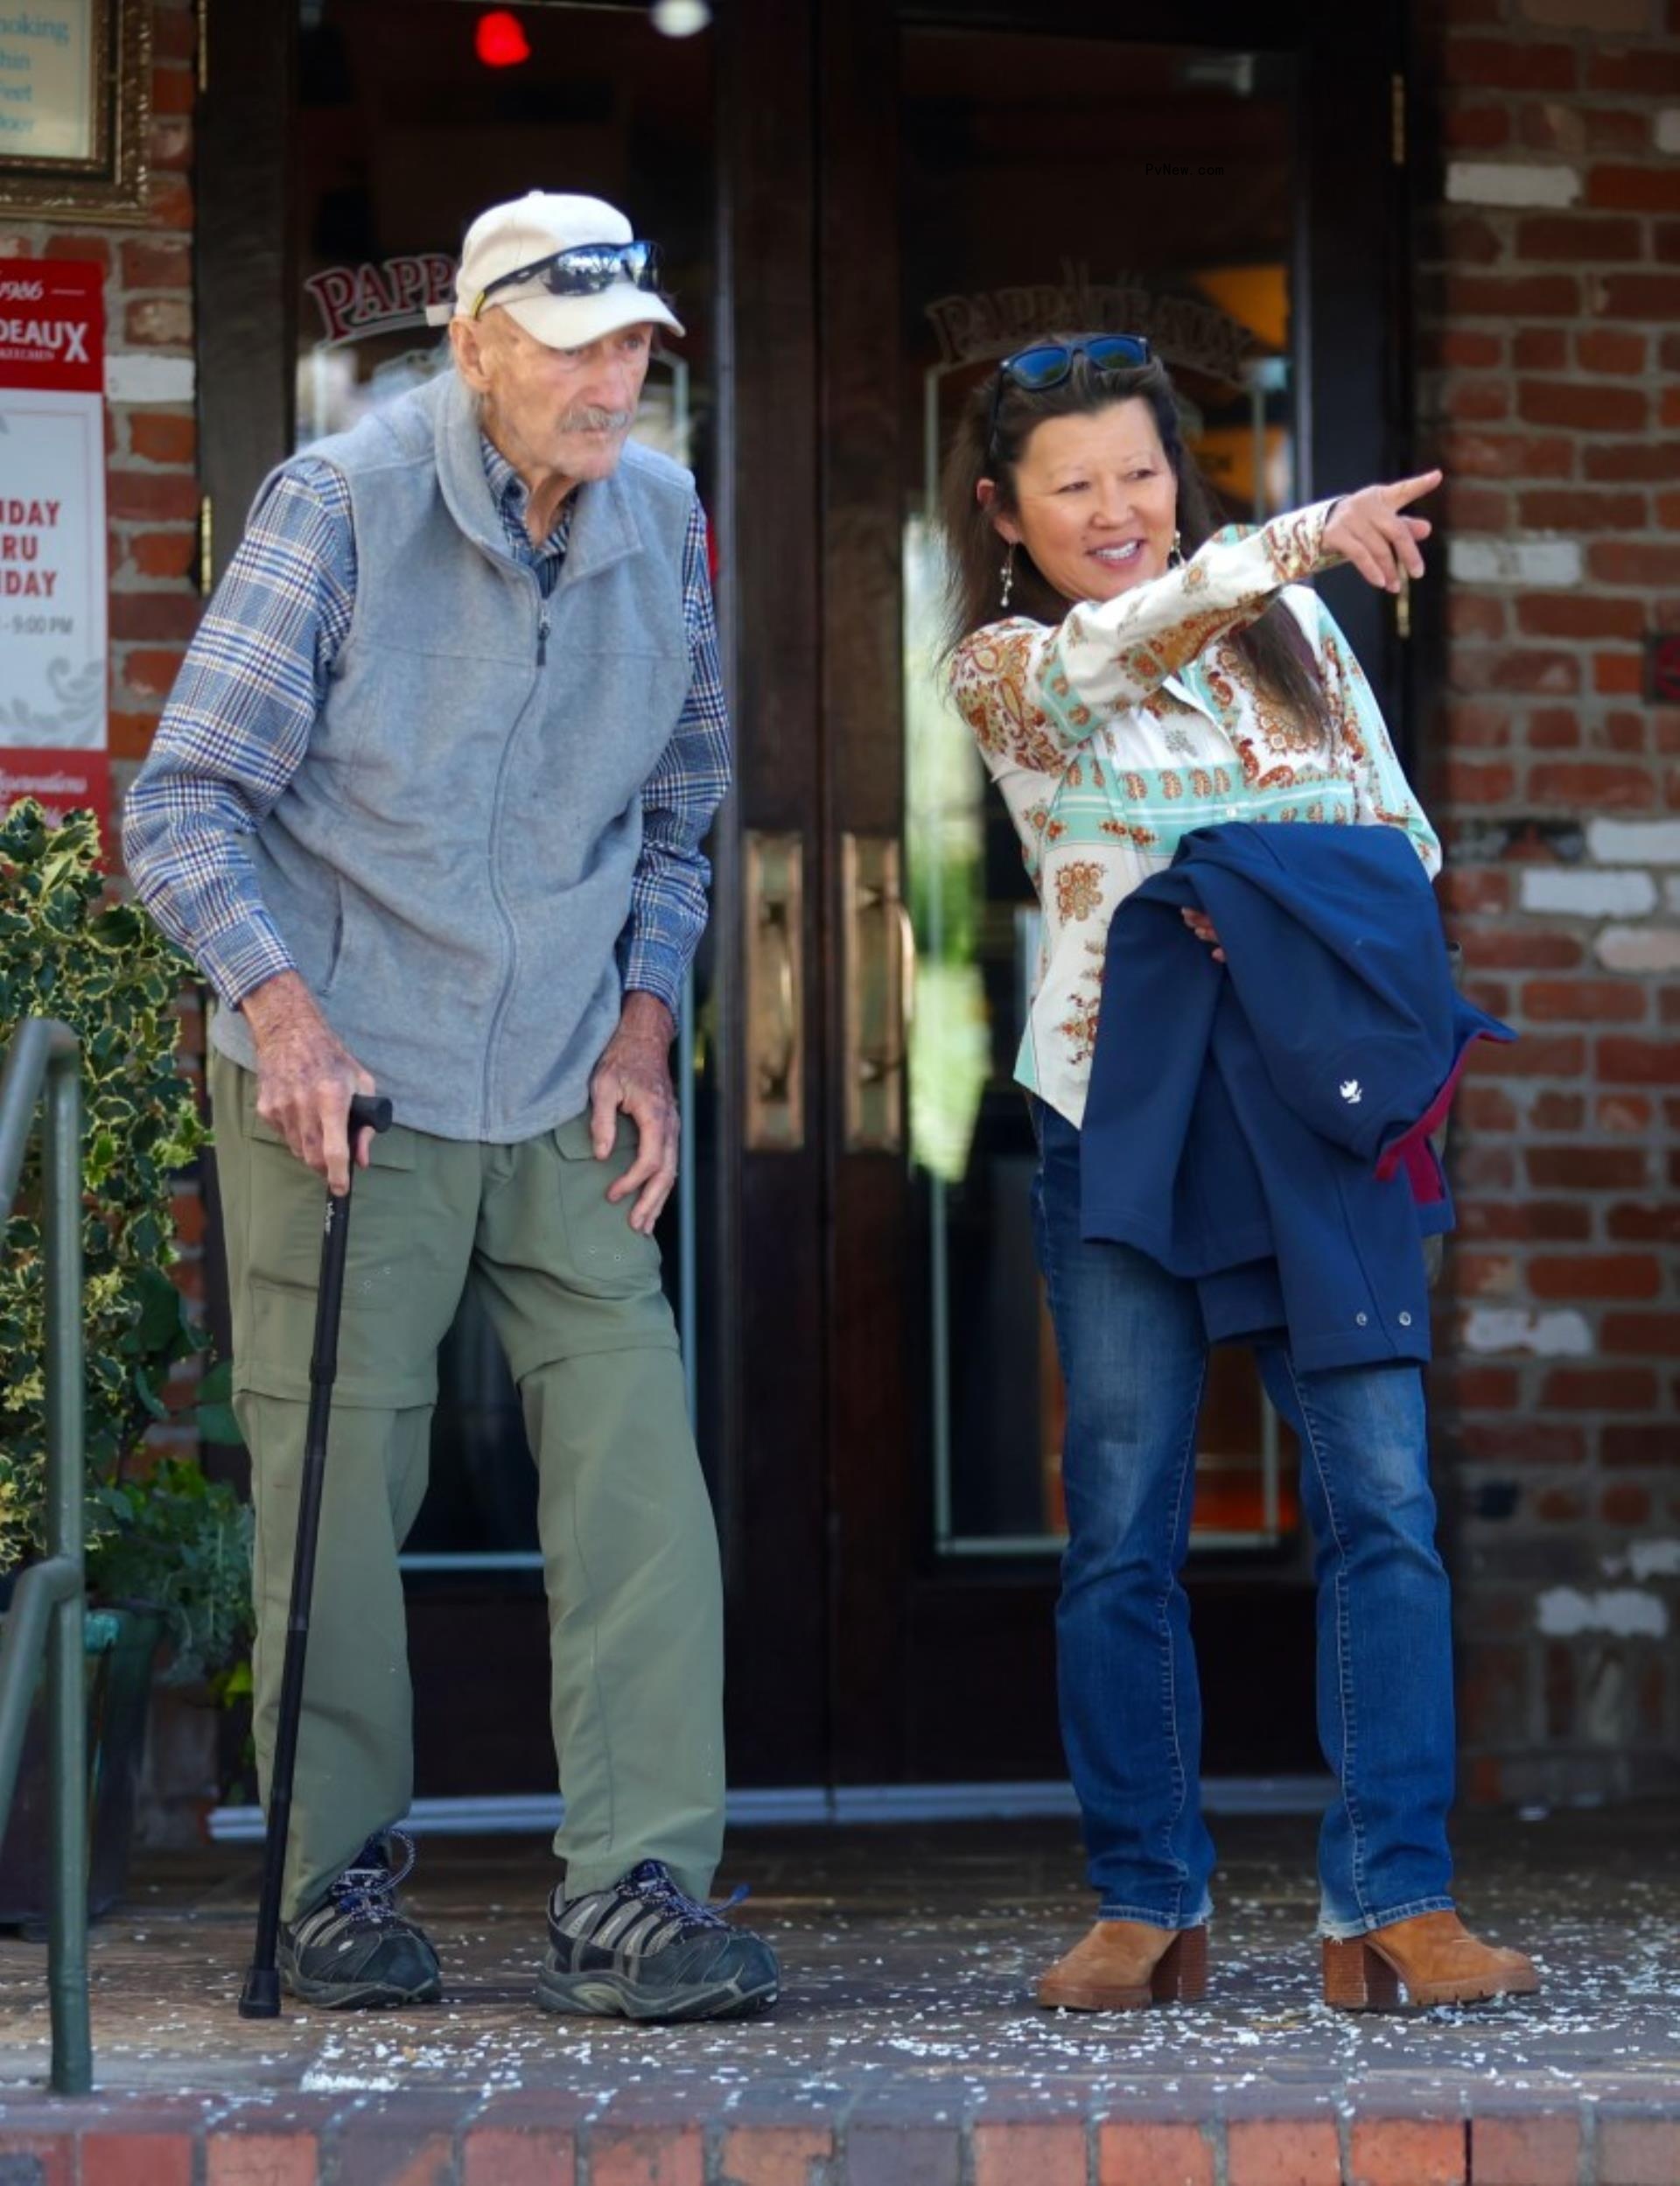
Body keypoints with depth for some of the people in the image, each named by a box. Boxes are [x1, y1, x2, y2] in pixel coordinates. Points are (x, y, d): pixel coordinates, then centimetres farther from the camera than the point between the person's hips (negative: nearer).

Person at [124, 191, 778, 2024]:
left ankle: (631, 1896, -4)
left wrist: (644, 1026, 6)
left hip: (568, 1102, 4)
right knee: (335, 1488, 0)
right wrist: (281, 1008, -20)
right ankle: (334, 1888, 14)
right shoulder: (340, 505, -9)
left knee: (637, 1474, -6)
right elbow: (183, 802, -8)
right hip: (347, 1084, -4)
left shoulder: (663, 520, 5)